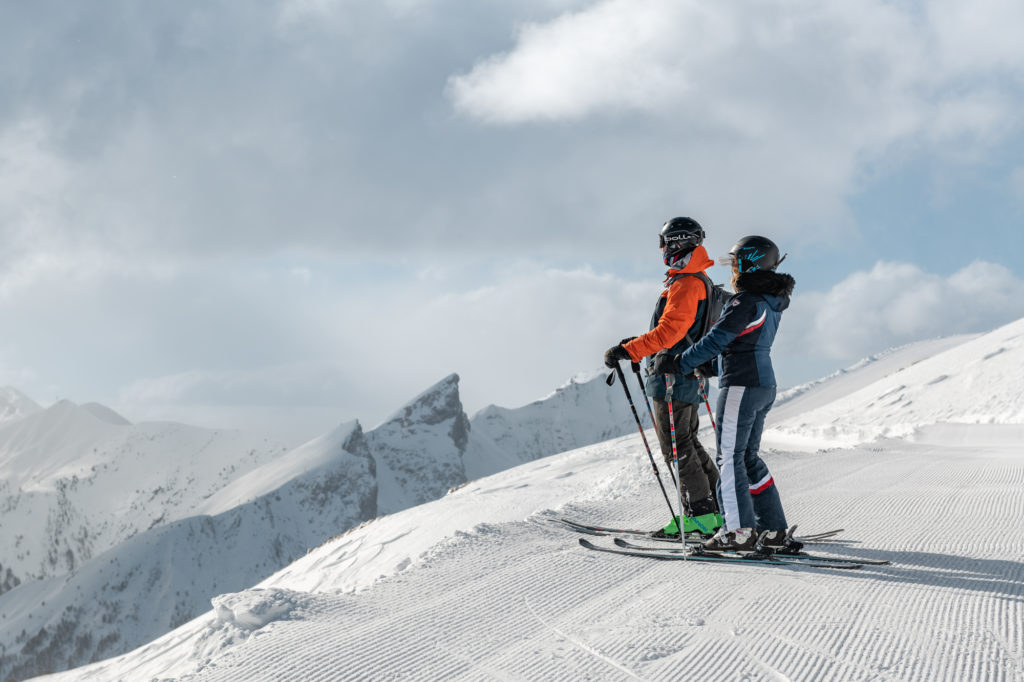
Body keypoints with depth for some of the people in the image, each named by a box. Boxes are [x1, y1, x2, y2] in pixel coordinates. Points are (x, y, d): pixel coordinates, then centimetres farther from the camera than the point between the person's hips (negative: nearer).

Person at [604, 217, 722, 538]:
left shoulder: (686, 284, -17)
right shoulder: (699, 281, 17)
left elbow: (670, 331, -27)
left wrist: (628, 351, -27)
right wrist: (639, 344, 22)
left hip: (673, 378, -10)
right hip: (689, 378, 10)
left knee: (677, 446, -4)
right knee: (688, 443, 17)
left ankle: (701, 514, -1)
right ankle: (719, 507, 20)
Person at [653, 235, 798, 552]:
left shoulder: (747, 300, -15)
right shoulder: (772, 300, 13)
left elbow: (716, 341, -19)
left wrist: (677, 364, -14)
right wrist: (709, 367, 26)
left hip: (742, 384, -9)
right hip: (765, 384, 9)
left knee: (730, 455, -5)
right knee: (748, 456, 15)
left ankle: (739, 530, -6)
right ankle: (773, 528, 16)